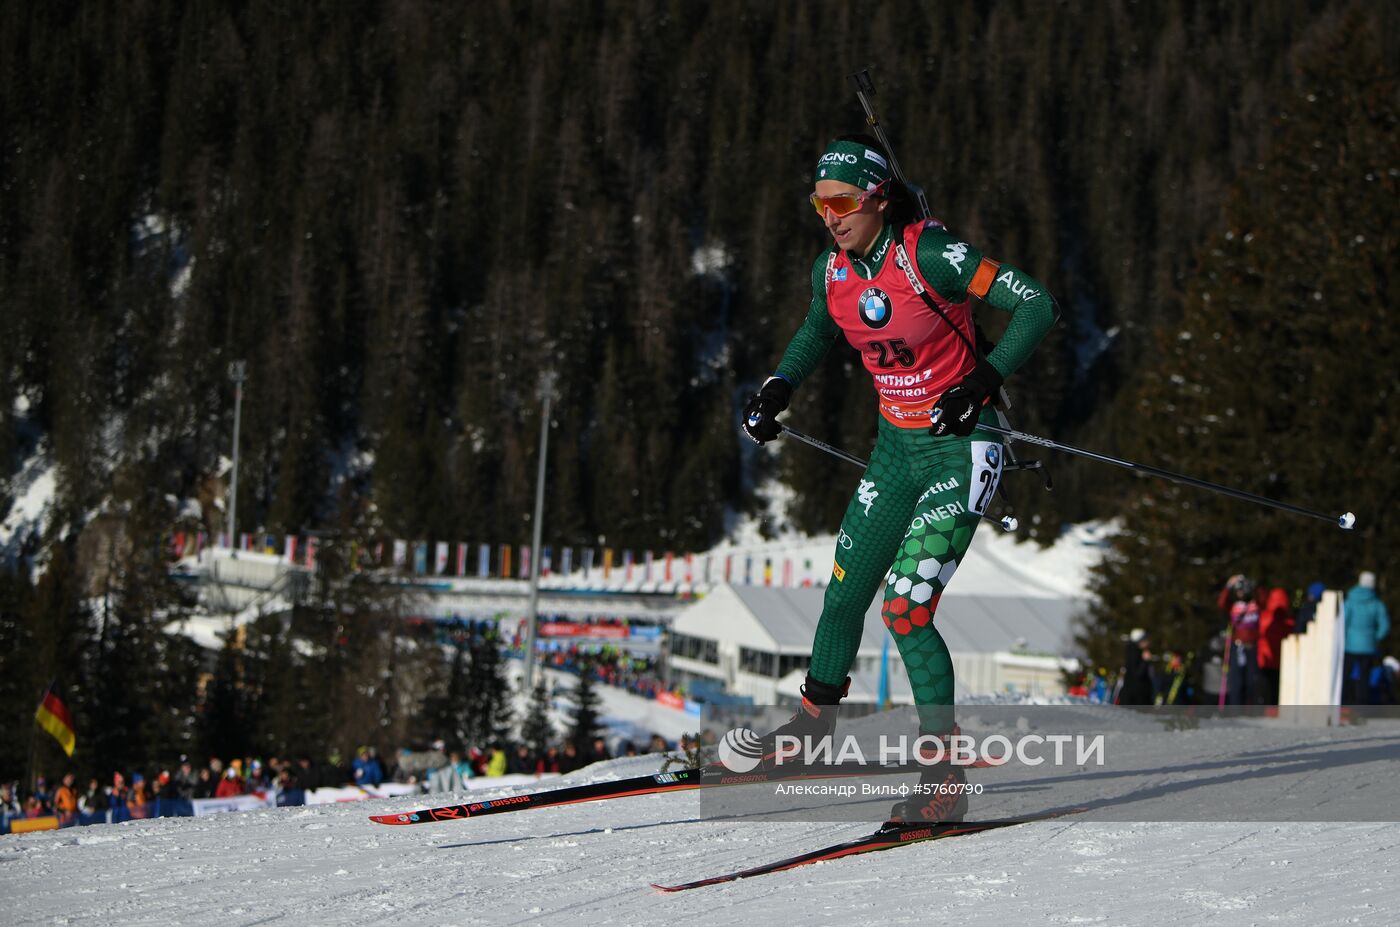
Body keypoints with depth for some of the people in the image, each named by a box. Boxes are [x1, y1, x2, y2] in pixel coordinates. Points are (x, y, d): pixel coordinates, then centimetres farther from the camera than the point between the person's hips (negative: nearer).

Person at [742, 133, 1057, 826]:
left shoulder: (930, 255, -22)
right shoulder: (832, 271, -1)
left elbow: (1037, 306, -22)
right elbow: (820, 329, 22)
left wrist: (984, 380, -32)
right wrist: (778, 390, 7)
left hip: (958, 445, -7)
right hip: (895, 447, 7)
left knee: (905, 609, -17)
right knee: (844, 594, 13)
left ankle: (945, 780, -9)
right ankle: (815, 723, 39)